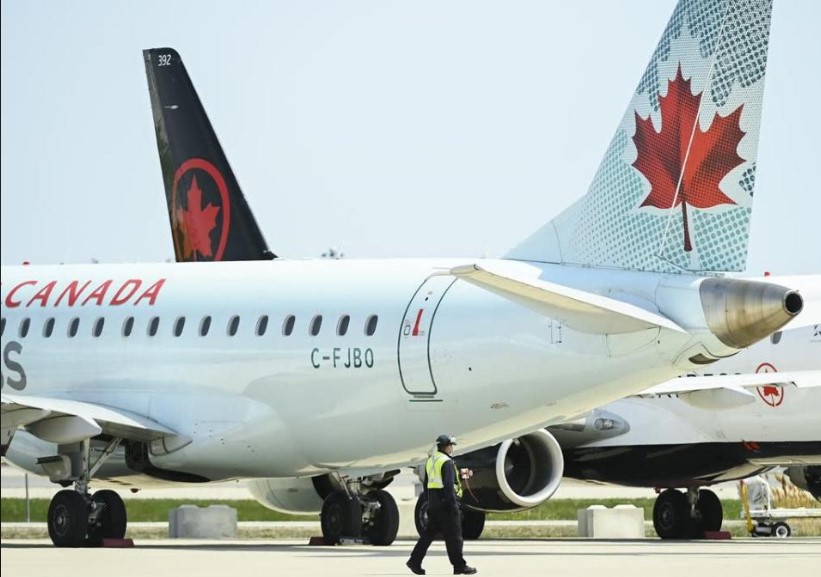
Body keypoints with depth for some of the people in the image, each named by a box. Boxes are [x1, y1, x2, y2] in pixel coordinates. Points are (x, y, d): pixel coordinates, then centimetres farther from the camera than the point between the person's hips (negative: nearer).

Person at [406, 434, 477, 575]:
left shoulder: (430, 461, 15)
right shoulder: (447, 462, -13)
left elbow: (426, 484, 21)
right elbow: (449, 485, -21)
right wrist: (453, 504, -21)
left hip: (433, 503, 9)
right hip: (445, 502, -9)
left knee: (429, 533, 11)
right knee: (454, 536, -3)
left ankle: (415, 561, 6)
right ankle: (459, 566, 0)